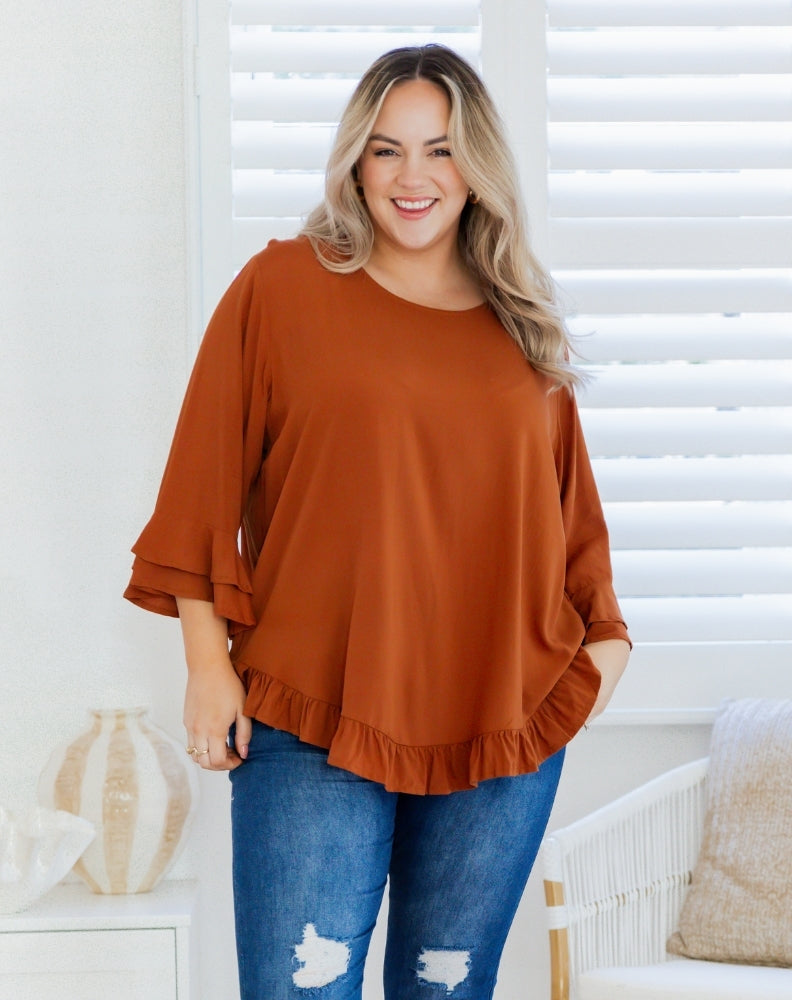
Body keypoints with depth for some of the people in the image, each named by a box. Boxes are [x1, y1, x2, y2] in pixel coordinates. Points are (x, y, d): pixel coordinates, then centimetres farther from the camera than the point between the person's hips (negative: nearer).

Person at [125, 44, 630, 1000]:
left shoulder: (522, 327, 11)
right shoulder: (281, 287, 1)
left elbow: (569, 500, 19)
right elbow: (205, 485, 0)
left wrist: (604, 631, 7)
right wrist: (208, 661, -4)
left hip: (503, 730, 3)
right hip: (312, 732, -3)